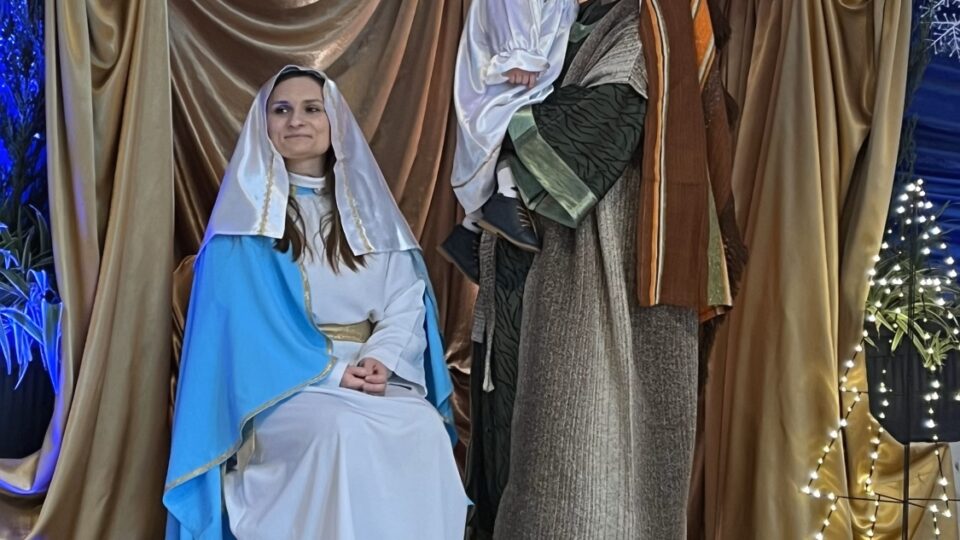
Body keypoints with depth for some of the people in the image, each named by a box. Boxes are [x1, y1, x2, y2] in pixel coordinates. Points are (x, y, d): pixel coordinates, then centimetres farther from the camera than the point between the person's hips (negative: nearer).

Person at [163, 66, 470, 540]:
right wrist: (331, 371, -16)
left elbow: (407, 300, 5)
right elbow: (243, 315, -7)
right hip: (283, 383, -3)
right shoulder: (247, 212, 4)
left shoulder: (368, 208, 15)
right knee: (344, 432, -35)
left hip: (373, 375, 3)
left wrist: (382, 358, -16)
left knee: (425, 431, -28)